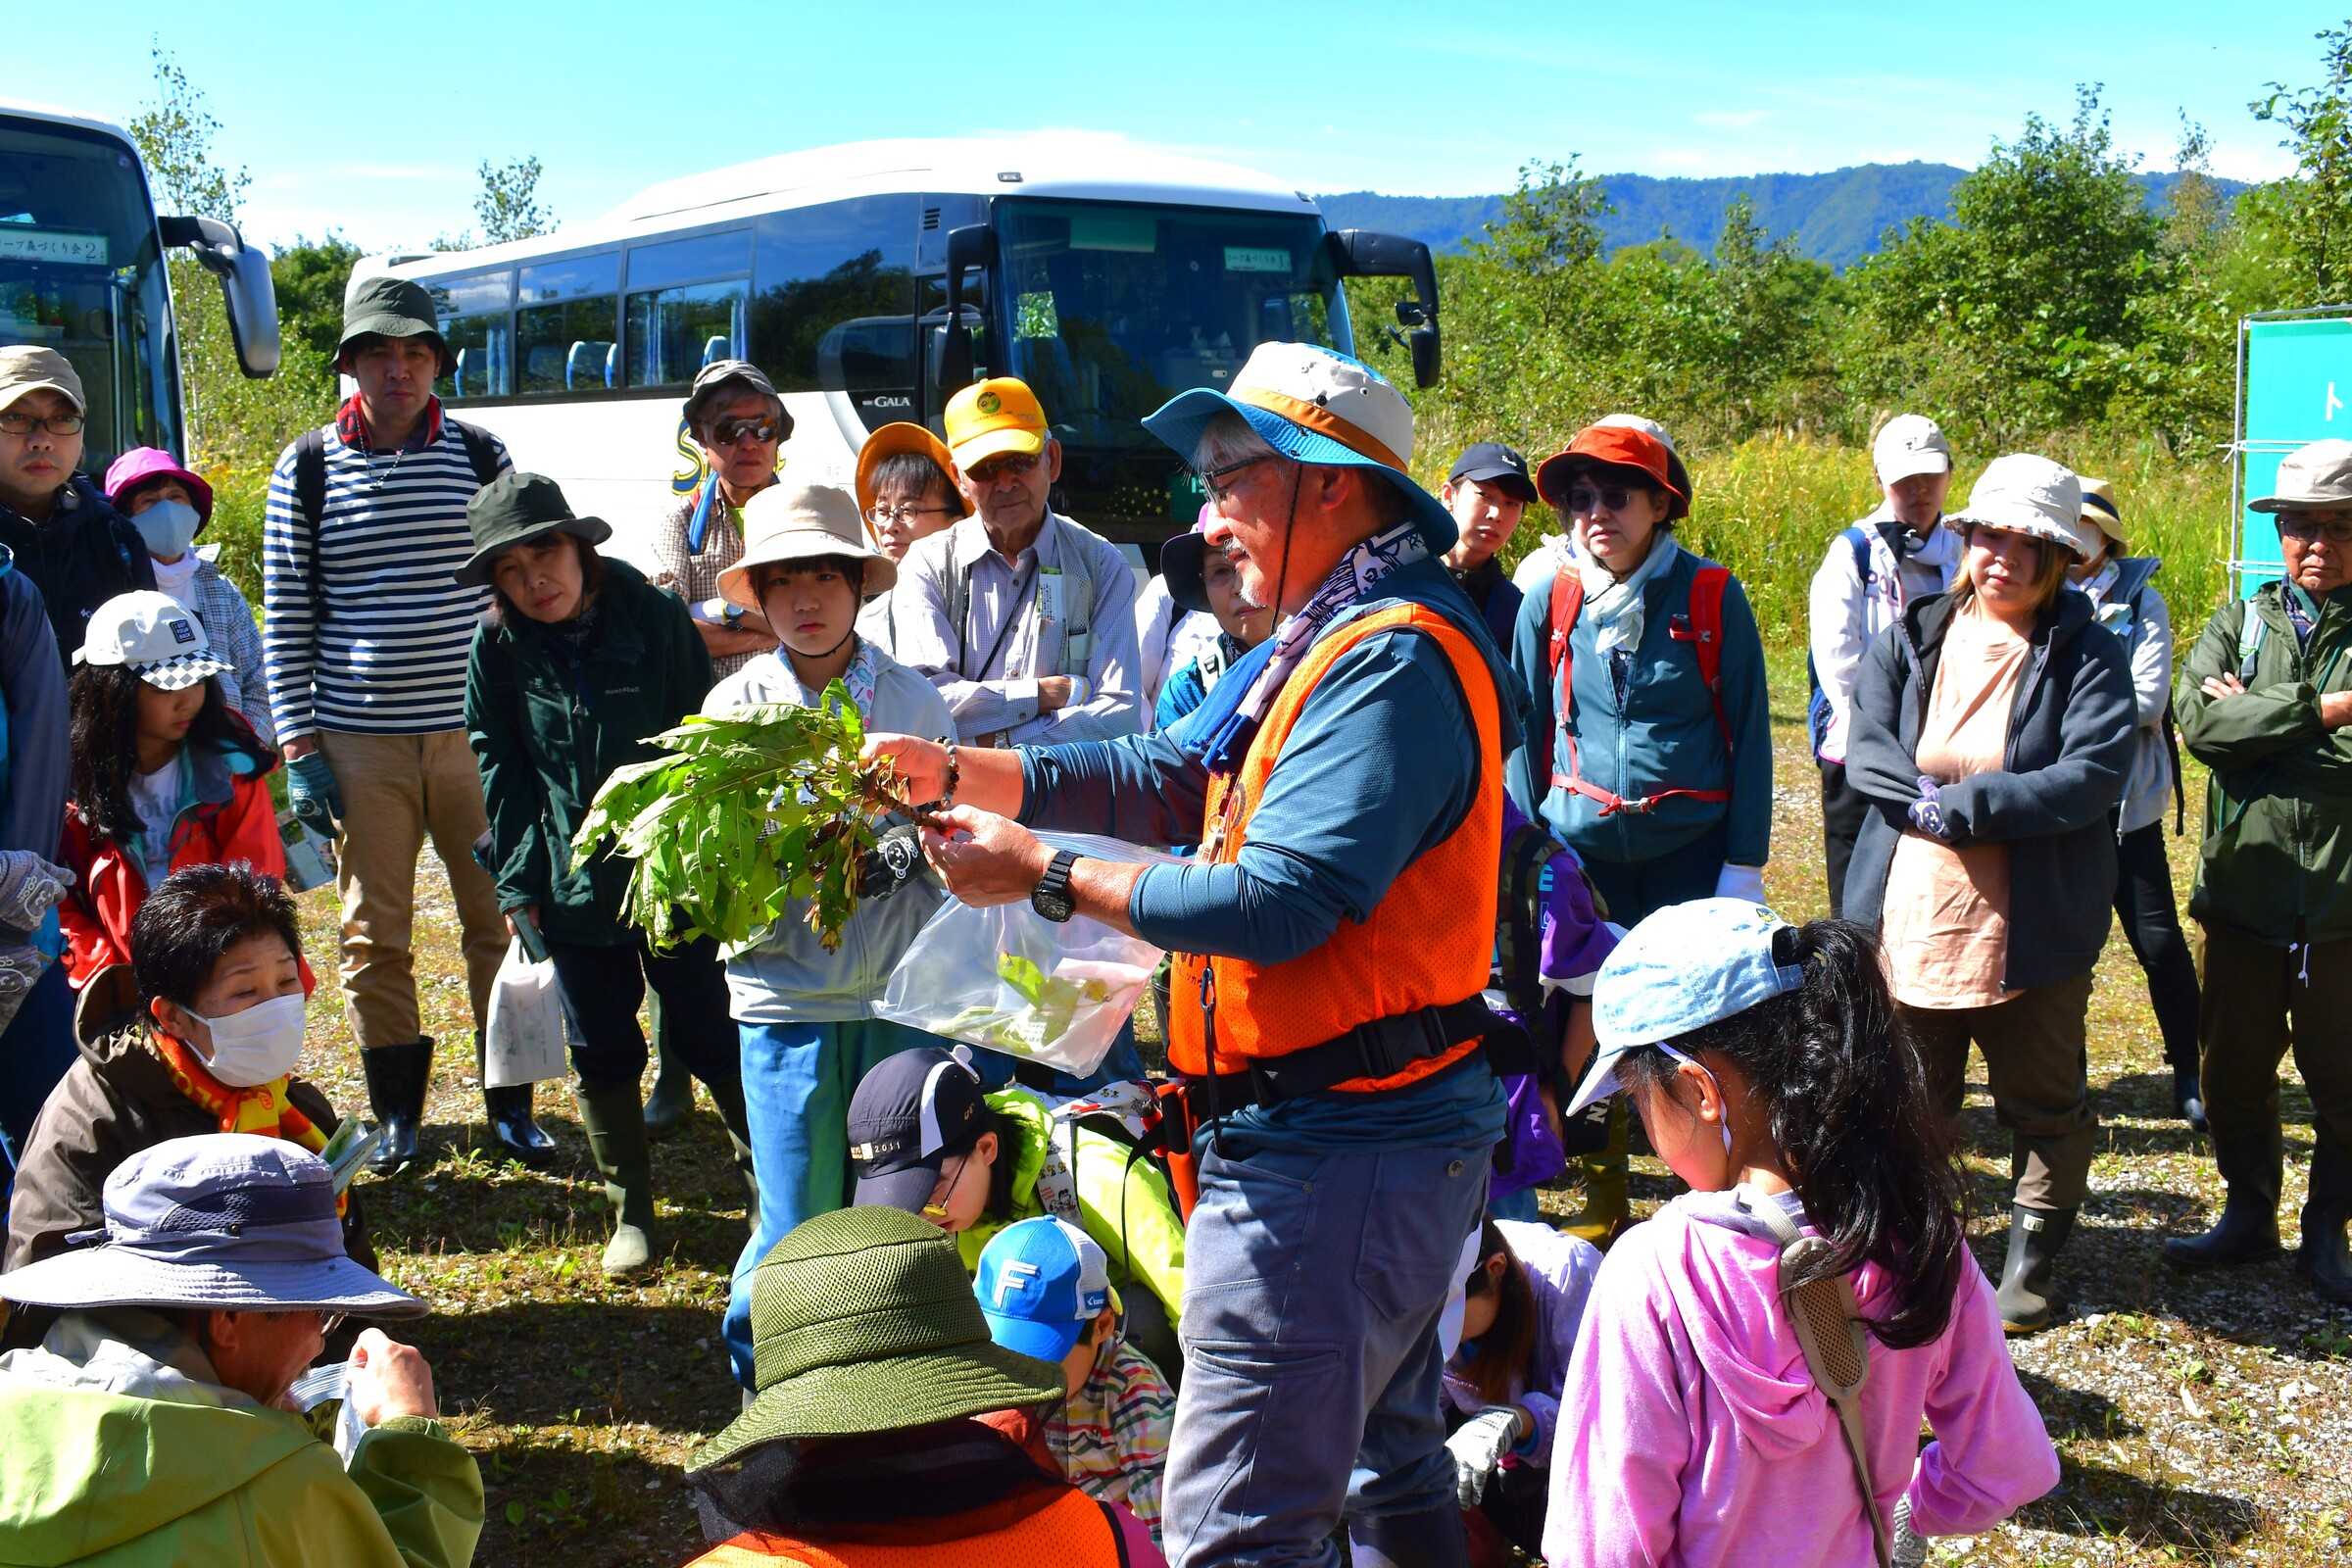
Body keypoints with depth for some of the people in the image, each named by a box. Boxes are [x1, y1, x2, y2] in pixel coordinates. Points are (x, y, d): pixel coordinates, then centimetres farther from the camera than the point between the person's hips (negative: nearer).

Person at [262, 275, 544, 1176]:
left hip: (475, 737, 0)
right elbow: (286, 616, 3)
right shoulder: (307, 469, 2)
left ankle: (509, 1105, 18)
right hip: (359, 746, 0)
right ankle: (396, 1111, 20)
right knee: (374, 934, 6)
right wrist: (300, 747, -3)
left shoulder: (481, 457, 3)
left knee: (501, 920, 5)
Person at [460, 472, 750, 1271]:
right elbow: (500, 770, 6)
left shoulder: (654, 616, -7)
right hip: (575, 885, 2)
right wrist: (519, 880, 0)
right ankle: (631, 1213, 24)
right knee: (601, 1054, 10)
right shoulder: (497, 645, -1)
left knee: (708, 1038, 4)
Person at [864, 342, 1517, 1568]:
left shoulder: (1390, 662, -20)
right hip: (1396, 1136, 11)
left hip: (1324, 1155, -11)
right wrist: (954, 770, 5)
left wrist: (1047, 874, -19)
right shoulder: (1324, 643, 15)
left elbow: (1279, 900, -27)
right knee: (1390, 1468, 25)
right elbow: (1170, 778, 15)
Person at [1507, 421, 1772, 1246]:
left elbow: (1749, 735, -2)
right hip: (1582, 856, 2)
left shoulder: (1712, 598, -4)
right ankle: (1601, 1208, 23)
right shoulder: (1548, 605, 1)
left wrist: (1745, 863, -6)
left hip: (1691, 852, -2)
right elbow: (1526, 737, 8)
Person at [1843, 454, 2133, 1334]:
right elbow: (1865, 747, -4)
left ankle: (2033, 1257, 29)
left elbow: (2094, 775, -18)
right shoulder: (1913, 638, 5)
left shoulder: (2086, 655, -5)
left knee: (2043, 1106, 11)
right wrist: (1928, 801, -22)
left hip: (2033, 927, -3)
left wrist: (1964, 804, -22)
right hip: (1910, 920, 3)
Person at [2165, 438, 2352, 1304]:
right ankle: (2248, 1213, 32)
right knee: (2232, 1068, 13)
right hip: (2245, 887, 3)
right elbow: (2199, 719, -12)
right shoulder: (2239, 623, 6)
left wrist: (2259, 720, -14)